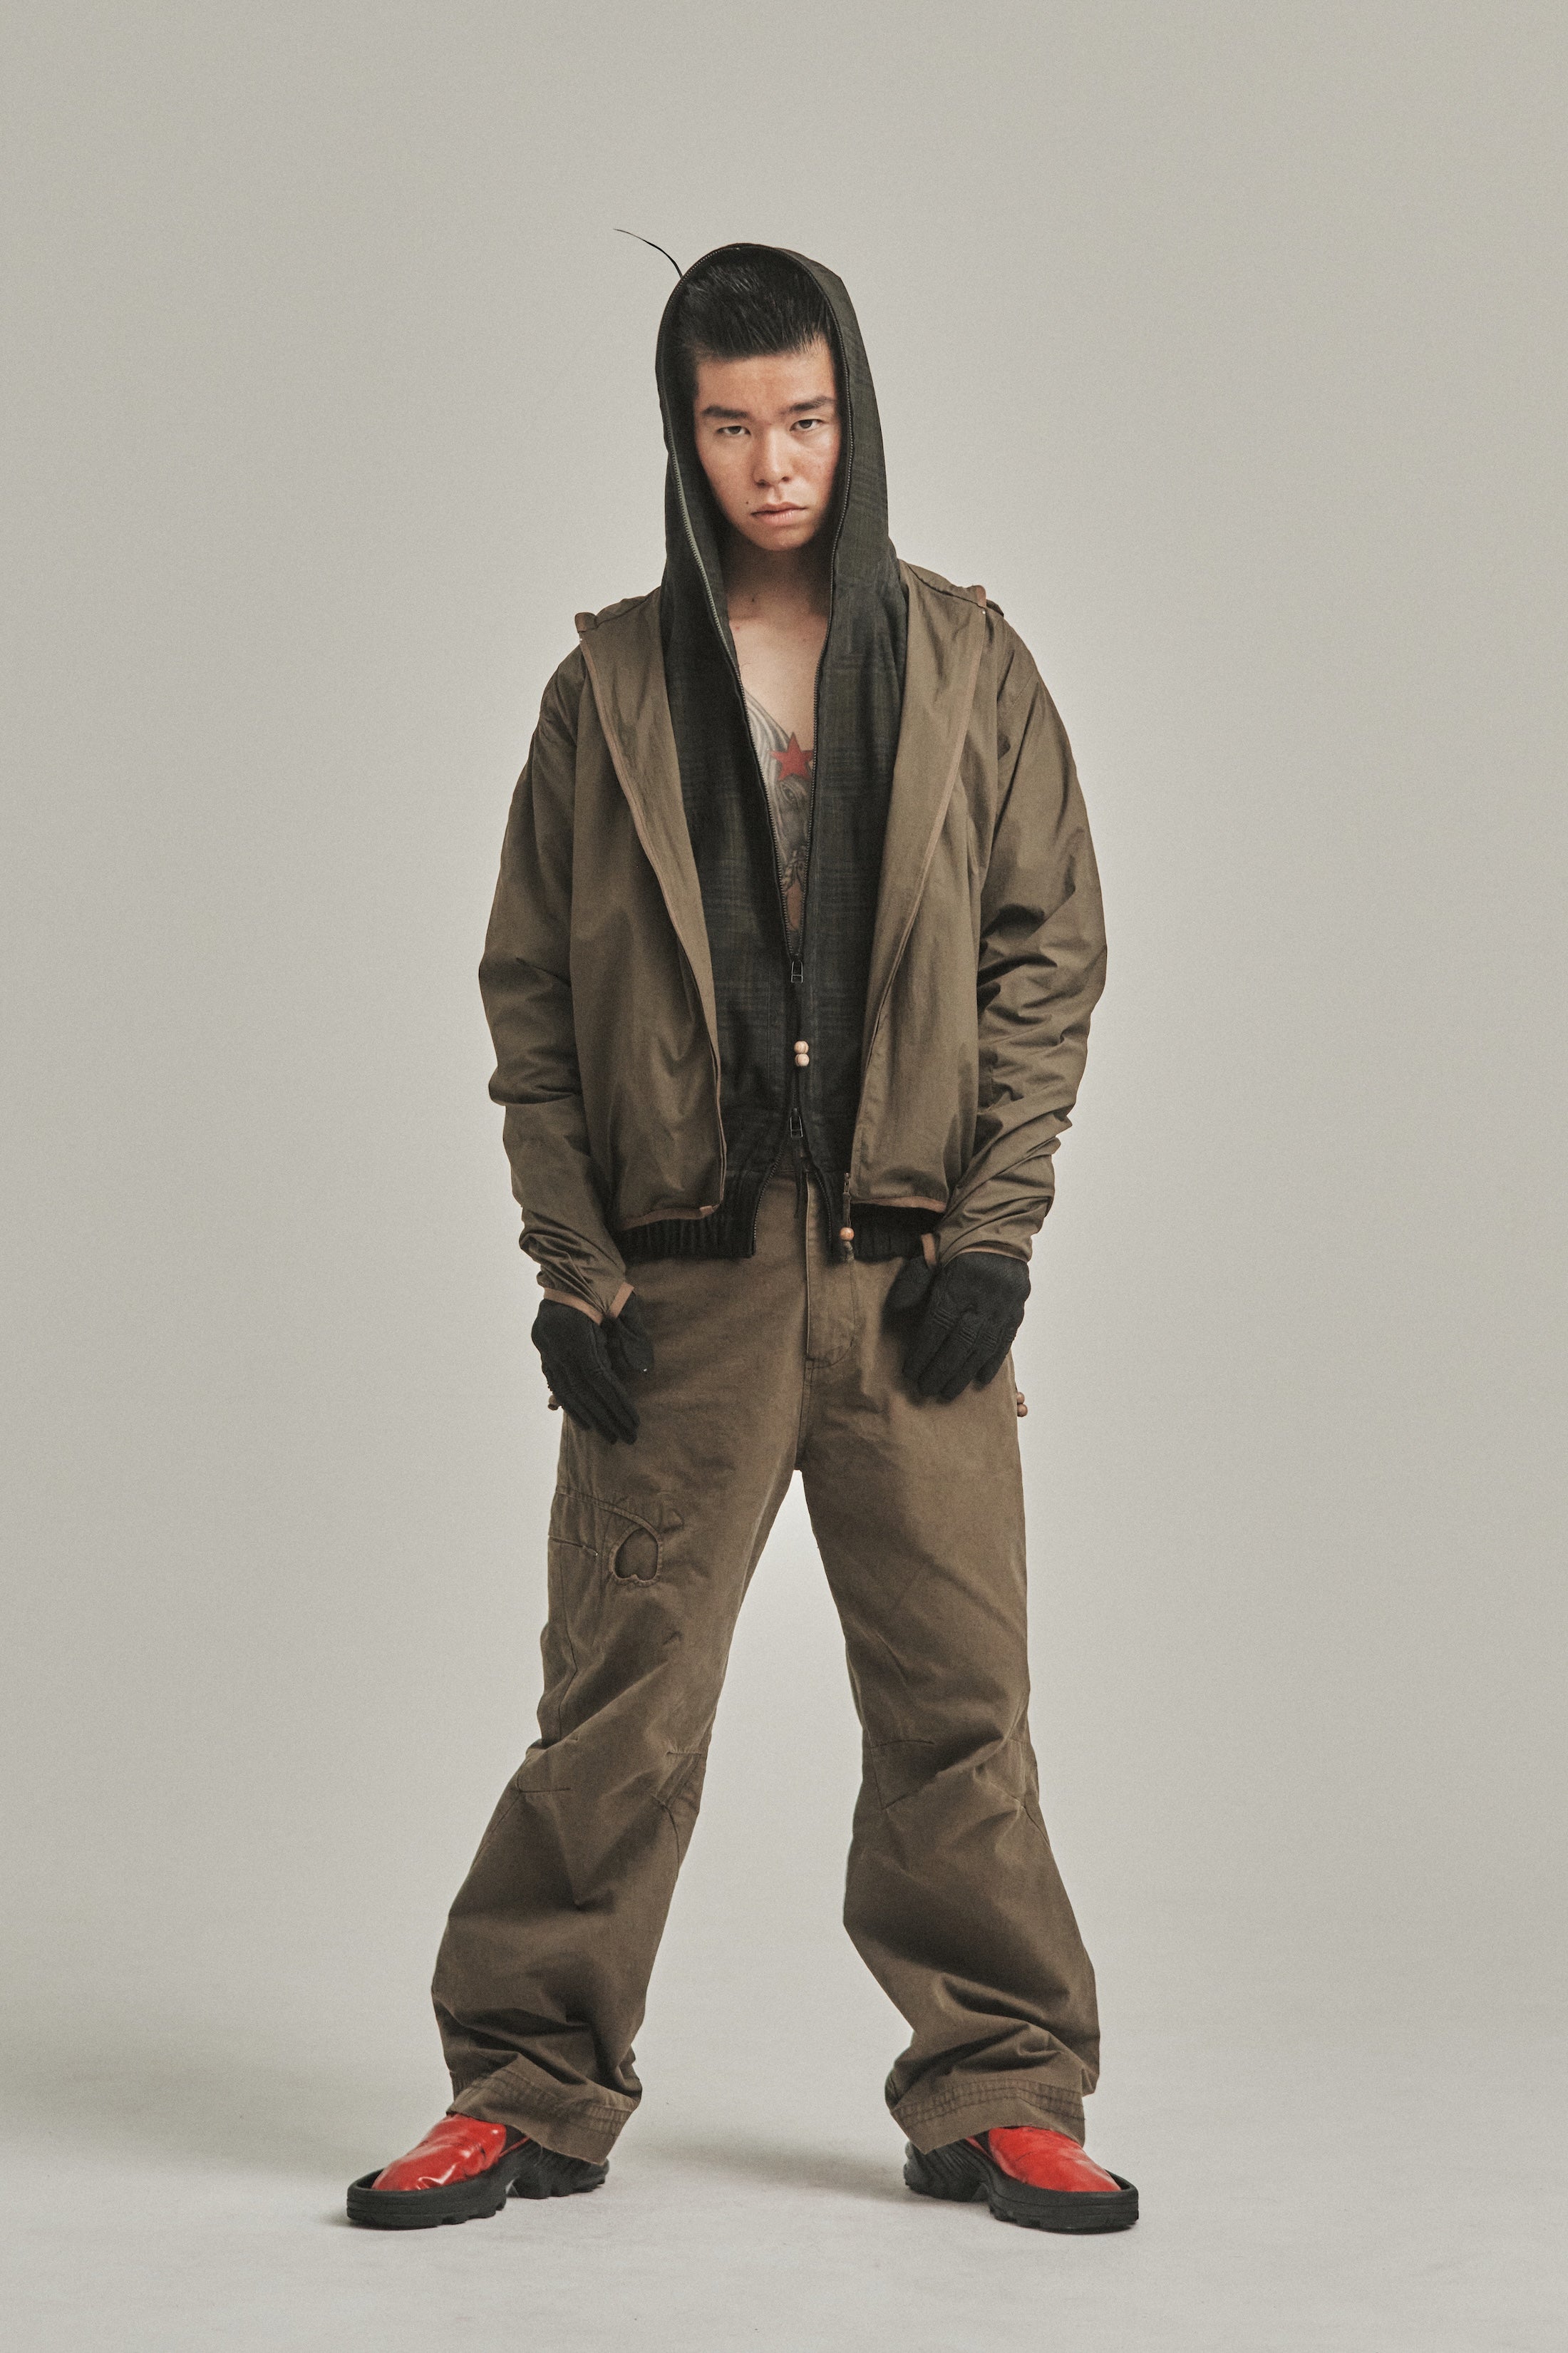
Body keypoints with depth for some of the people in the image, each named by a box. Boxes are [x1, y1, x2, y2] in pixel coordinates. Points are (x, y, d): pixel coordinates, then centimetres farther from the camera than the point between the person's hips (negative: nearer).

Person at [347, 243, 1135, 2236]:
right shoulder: (607, 690, 7)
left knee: (957, 1697, 1)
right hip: (682, 1273, 0)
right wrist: (573, 1267, -2)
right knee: (619, 1704, 0)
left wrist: (995, 1229, -2)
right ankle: (527, 2095, 12)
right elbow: (529, 995, 6)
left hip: (913, 1268, 1)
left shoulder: (968, 667, 8)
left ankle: (998, 2098, 12)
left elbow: (1048, 952, 6)